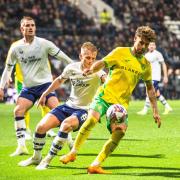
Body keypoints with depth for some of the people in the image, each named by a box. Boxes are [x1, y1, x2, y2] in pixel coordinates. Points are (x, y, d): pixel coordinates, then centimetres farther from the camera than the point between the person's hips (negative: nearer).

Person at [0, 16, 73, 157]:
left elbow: (62, 57, -1)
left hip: (45, 83, -2)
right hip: (28, 87, 2)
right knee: (18, 110, -16)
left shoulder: (44, 44, -6)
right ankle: (22, 146, -12)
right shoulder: (16, 47, 0)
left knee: (57, 109, -20)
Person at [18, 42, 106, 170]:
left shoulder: (96, 71, -16)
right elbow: (59, 80, 19)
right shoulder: (72, 68, -2)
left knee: (66, 125, -34)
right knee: (41, 126, -10)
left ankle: (48, 159, -16)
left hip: (84, 111, -5)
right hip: (69, 106, 5)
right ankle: (36, 157, 17)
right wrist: (44, 94, 24)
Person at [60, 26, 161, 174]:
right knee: (92, 119, -29)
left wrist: (155, 110, 15)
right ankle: (73, 153, -10)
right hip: (105, 95, -4)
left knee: (120, 132, -19)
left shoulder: (145, 65, 13)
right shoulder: (121, 52, 0)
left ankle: (95, 165, -13)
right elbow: (102, 63, -11)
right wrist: (91, 70, -34)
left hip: (121, 103, 4)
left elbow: (150, 87, 21)